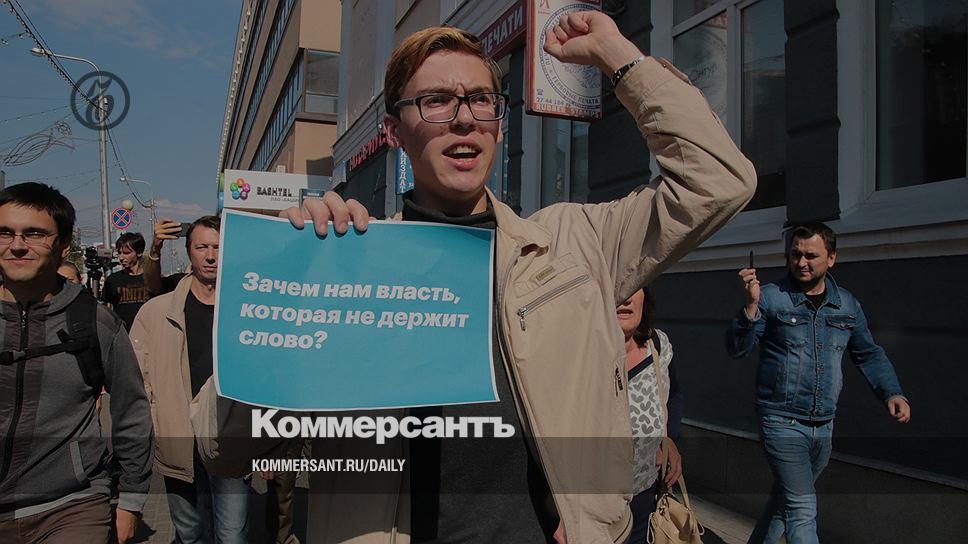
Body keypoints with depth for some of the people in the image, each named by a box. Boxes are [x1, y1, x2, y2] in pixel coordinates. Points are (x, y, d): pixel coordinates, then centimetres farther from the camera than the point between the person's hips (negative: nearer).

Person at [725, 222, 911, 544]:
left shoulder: (847, 305, 7)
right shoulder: (770, 297, -8)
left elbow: (869, 354, 17)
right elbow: (738, 348, -13)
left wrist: (892, 393, 3)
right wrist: (751, 305, -27)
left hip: (824, 427, 5)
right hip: (782, 422, -5)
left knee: (785, 499, 20)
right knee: (802, 510, -9)